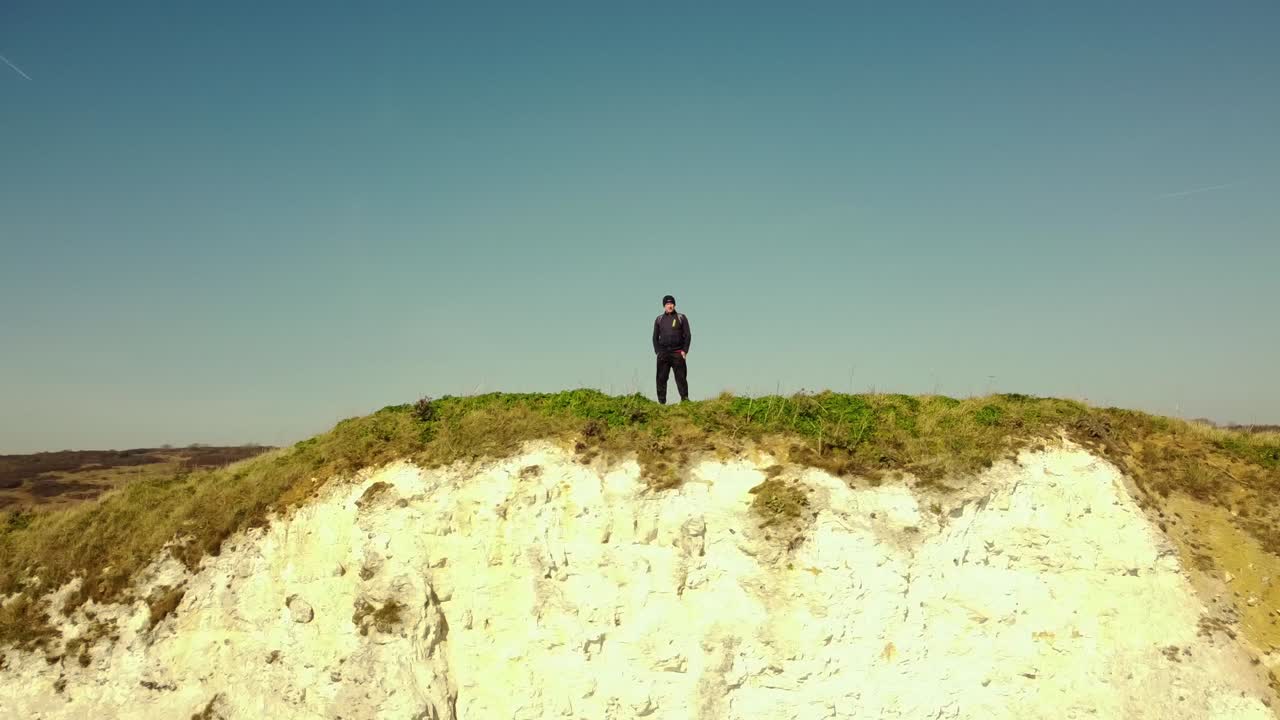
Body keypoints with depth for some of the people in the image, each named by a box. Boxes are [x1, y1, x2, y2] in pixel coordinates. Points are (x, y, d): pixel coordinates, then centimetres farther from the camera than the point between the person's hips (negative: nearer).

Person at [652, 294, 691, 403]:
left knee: (681, 377, -6)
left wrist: (684, 350, -5)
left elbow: (688, 335, 5)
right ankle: (661, 401, 2)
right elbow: (655, 337, 15)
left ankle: (684, 398, -3)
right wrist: (657, 351, 3)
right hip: (663, 353, 2)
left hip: (678, 353, -2)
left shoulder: (681, 318, 8)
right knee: (661, 378, -1)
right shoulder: (659, 319, 14)